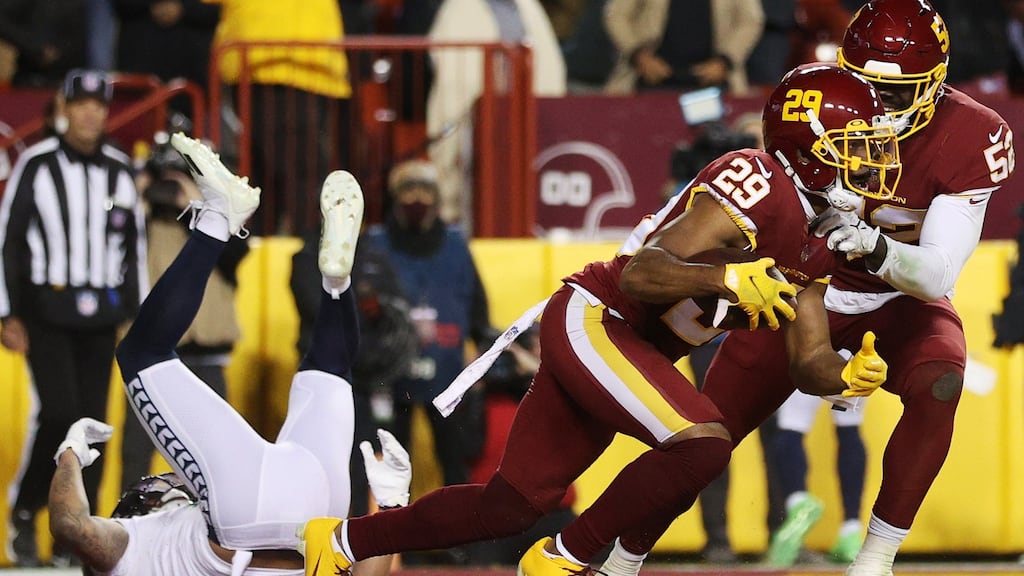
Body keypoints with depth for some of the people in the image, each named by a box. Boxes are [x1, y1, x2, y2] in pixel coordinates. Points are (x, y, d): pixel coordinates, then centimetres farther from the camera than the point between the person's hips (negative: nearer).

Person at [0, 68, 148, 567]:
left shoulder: (119, 170, 8)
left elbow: (134, 243, 15)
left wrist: (140, 314, 11)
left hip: (100, 317, 4)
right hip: (45, 310, -4)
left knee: (92, 420, 0)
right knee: (60, 412, -16)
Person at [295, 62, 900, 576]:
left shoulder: (814, 242, 10)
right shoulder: (756, 185, -19)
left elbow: (809, 358, 12)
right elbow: (640, 274, -26)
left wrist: (848, 374, -10)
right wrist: (727, 279, -41)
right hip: (592, 321, -9)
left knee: (510, 505, 11)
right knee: (702, 445, -27)